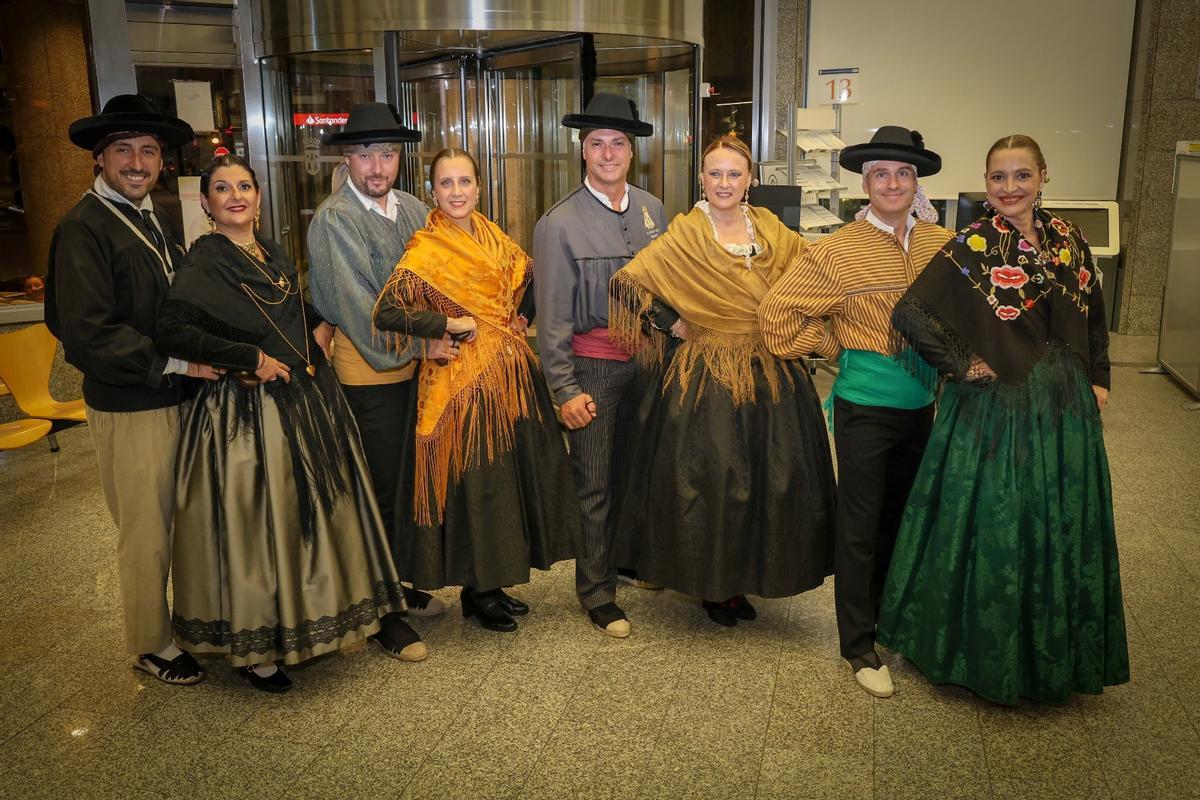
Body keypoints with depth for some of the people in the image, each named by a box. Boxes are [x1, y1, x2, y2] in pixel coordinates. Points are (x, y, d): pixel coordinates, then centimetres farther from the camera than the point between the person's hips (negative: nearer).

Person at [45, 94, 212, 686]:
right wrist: (176, 363, -18)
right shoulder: (83, 227, -15)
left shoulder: (154, 222, 11)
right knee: (146, 536, 6)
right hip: (130, 409, -8)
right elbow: (88, 333, -22)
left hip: (178, 397, 8)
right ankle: (151, 645, 26)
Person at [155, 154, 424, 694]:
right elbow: (172, 331, -22)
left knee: (324, 508, 12)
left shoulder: (273, 254, 12)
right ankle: (253, 647, 17)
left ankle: (376, 613, 23)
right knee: (255, 523, 1)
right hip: (247, 414, -6)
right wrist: (251, 359, -20)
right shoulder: (204, 260, -9)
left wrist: (318, 326, 7)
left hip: (307, 404, 6)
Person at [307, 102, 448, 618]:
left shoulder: (413, 211, 9)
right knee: (379, 492, 3)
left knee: (410, 483, 16)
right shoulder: (334, 219, -11)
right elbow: (356, 301, -16)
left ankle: (405, 585, 33)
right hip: (369, 372, -6)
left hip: (419, 366, 6)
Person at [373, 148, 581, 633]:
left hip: (510, 374, 7)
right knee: (474, 481, 0)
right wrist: (450, 325, -19)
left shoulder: (493, 239, 10)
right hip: (464, 379, -7)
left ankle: (494, 584, 28)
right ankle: (476, 594, 18)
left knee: (513, 475, 12)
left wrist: (518, 326, 6)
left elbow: (526, 281, 24)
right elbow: (387, 312, -19)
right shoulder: (425, 251, -10)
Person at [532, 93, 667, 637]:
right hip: (593, 365, -4)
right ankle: (596, 591, 18)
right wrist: (565, 390, -11)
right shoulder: (560, 223, -9)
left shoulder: (652, 211, 5)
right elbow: (552, 315, -9)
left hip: (646, 360, 4)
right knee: (594, 484, 4)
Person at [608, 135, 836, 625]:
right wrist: (670, 324, -10)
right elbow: (628, 281, -14)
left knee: (770, 480, 9)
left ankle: (741, 581, 27)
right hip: (707, 379, -4)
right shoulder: (685, 234, -6)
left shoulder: (771, 230, 7)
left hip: (772, 379, 5)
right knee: (708, 480, 1)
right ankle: (711, 586, 22)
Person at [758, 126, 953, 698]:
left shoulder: (942, 243, 1)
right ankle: (858, 645, 17)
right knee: (861, 525, 4)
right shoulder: (839, 250, -11)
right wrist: (833, 348, -4)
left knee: (901, 516, 17)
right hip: (865, 402, -4)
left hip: (921, 401, 5)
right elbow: (778, 310, -9)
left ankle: (887, 619, 37)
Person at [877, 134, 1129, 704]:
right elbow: (911, 313, -17)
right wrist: (961, 364, -14)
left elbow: (1093, 319, 19)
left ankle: (1053, 660, 34)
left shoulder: (1067, 240, 6)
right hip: (997, 413, -5)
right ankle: (988, 661, 24)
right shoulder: (973, 246, -10)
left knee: (1064, 532, 14)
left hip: (1067, 414, 6)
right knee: (995, 531, 3)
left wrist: (1097, 380, 10)